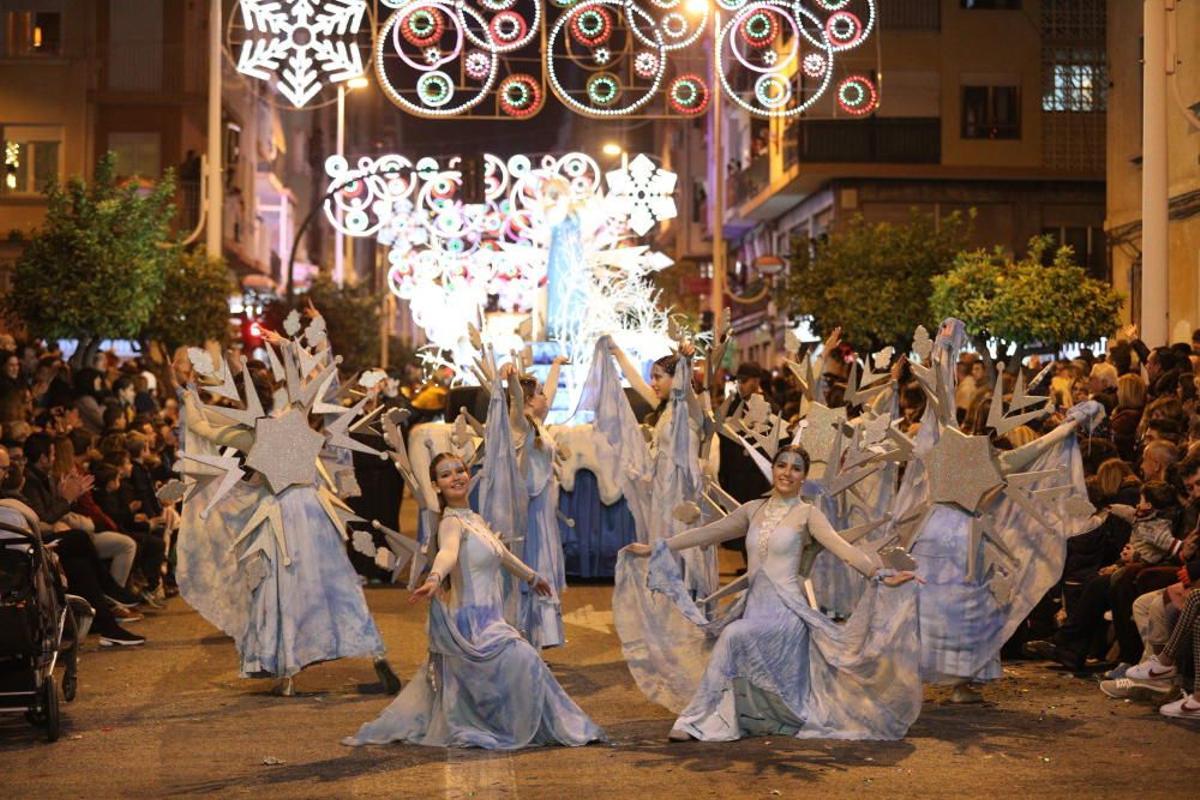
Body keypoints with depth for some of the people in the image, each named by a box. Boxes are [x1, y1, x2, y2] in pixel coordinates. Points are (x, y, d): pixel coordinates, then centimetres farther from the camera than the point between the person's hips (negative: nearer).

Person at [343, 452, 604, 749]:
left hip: (485, 618, 9)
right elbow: (447, 551, -37)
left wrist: (532, 577, 46)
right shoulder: (452, 522, -14)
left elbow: (502, 554, 31)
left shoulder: (475, 519, 13)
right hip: (469, 619, -9)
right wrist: (434, 579, -57)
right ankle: (518, 729, -2)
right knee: (522, 659, -17)